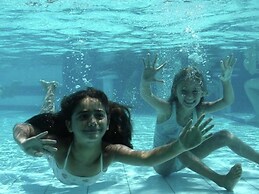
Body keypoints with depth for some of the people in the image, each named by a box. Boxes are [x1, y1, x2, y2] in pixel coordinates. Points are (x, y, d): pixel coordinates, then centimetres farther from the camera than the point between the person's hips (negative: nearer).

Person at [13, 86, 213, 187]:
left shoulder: (110, 152, -49)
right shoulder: (58, 146, -52)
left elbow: (147, 158, -60)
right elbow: (20, 127, -49)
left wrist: (181, 145, -79)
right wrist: (24, 143, -75)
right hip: (59, 153, -1)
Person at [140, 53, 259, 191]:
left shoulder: (198, 110, -10)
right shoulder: (167, 109, -25)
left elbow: (227, 101, -13)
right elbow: (146, 95, -43)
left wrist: (226, 80, -30)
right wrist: (146, 81, -64)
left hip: (183, 161, 6)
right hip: (162, 164, -6)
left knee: (225, 136, -1)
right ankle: (221, 180, -45)